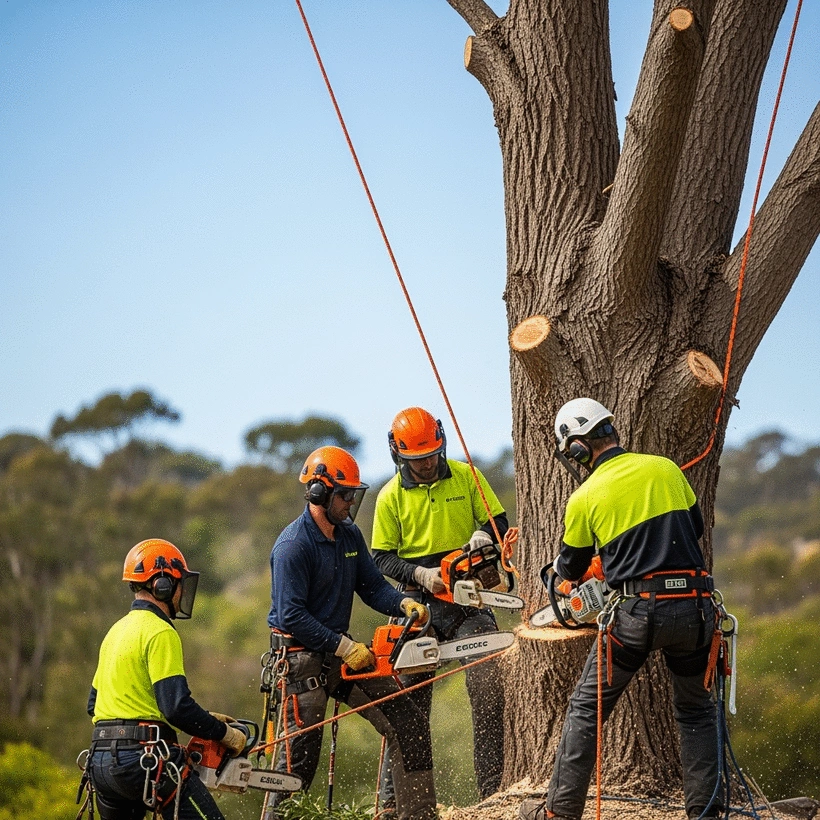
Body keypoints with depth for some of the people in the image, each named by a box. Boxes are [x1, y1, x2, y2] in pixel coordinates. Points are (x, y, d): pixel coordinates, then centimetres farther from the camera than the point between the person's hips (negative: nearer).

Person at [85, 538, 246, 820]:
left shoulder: (117, 630, 20)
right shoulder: (160, 633, -8)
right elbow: (177, 706, -18)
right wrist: (223, 733, -4)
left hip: (100, 759, 9)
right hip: (143, 756, -9)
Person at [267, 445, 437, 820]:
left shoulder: (350, 536, 7)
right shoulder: (293, 546, -19)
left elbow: (372, 587, 10)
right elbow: (291, 617, -22)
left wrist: (404, 604, -11)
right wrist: (345, 647, -23)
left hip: (341, 648, 8)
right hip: (303, 657, -8)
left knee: (409, 725, 5)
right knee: (300, 753, -5)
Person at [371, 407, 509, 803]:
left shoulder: (466, 477, 1)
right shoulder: (391, 497, 0)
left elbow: (499, 523, 5)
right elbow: (382, 557, 0)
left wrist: (485, 536, -18)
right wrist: (420, 573, -16)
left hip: (467, 597, 0)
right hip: (419, 602, 0)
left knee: (487, 689, -10)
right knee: (410, 699, 3)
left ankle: (493, 790, -4)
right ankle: (393, 796, 10)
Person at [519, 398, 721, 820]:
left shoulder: (584, 499, -1)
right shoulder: (665, 469, 5)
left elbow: (570, 568, 14)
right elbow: (694, 526, 21)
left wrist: (556, 569, 38)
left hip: (636, 613, -3)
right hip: (694, 608, 3)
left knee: (586, 710, 12)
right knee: (696, 710, 20)